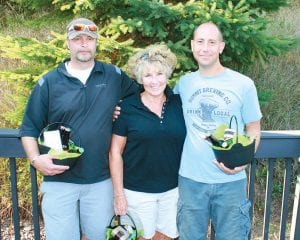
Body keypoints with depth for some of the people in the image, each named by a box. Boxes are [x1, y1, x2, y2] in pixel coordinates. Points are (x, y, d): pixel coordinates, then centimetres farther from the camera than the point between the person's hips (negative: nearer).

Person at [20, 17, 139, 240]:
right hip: (59, 181, -1)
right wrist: (36, 159, -14)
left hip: (101, 180, 1)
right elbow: (29, 128, 2)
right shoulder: (49, 82, -1)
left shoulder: (115, 76, 2)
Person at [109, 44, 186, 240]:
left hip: (173, 189, 3)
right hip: (138, 192, -3)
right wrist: (118, 194, -7)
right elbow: (116, 152, -5)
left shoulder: (178, 104, 0)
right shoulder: (127, 108, -8)